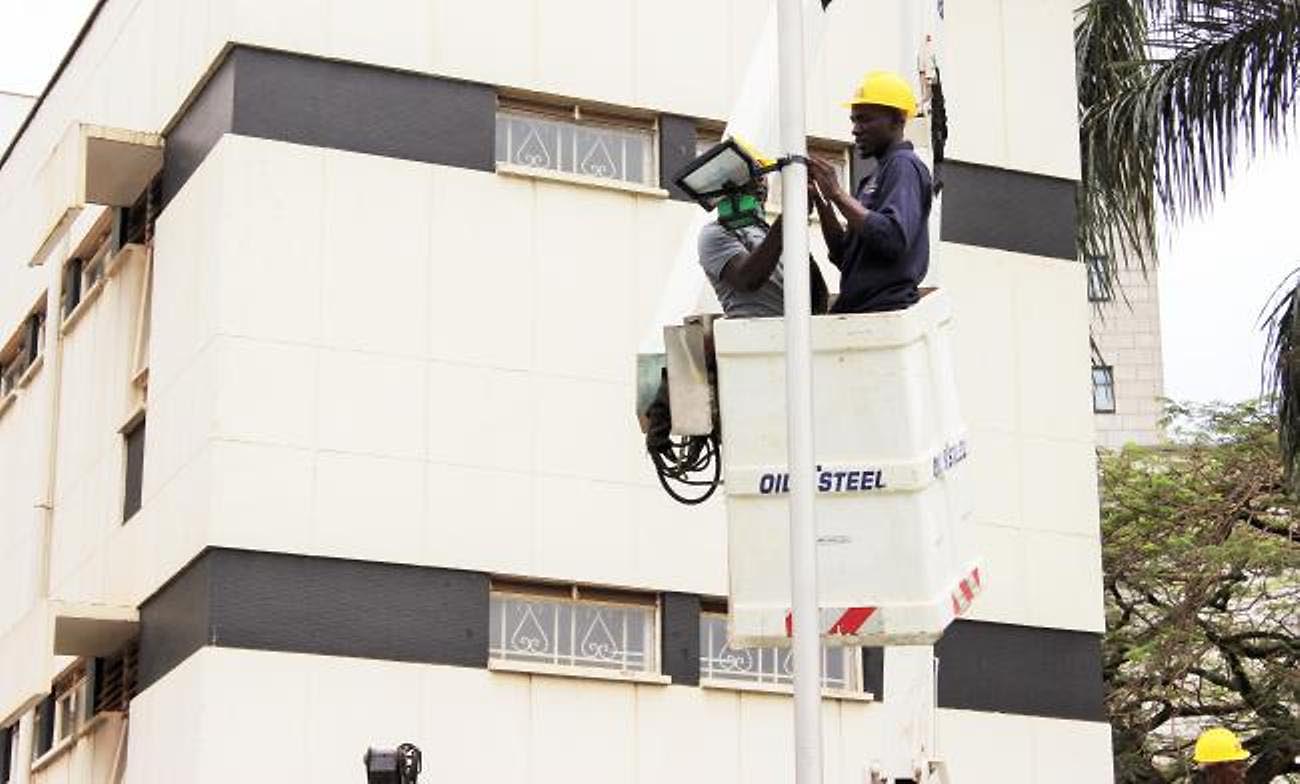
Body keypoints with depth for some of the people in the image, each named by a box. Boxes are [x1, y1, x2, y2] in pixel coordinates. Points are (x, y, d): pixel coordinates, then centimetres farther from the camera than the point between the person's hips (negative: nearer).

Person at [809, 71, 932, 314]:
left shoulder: (904, 166, -3)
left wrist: (837, 193, -13)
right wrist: (819, 200, 9)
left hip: (886, 311, -9)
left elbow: (894, 238, -20)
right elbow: (844, 257, 20)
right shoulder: (876, 177, 24)